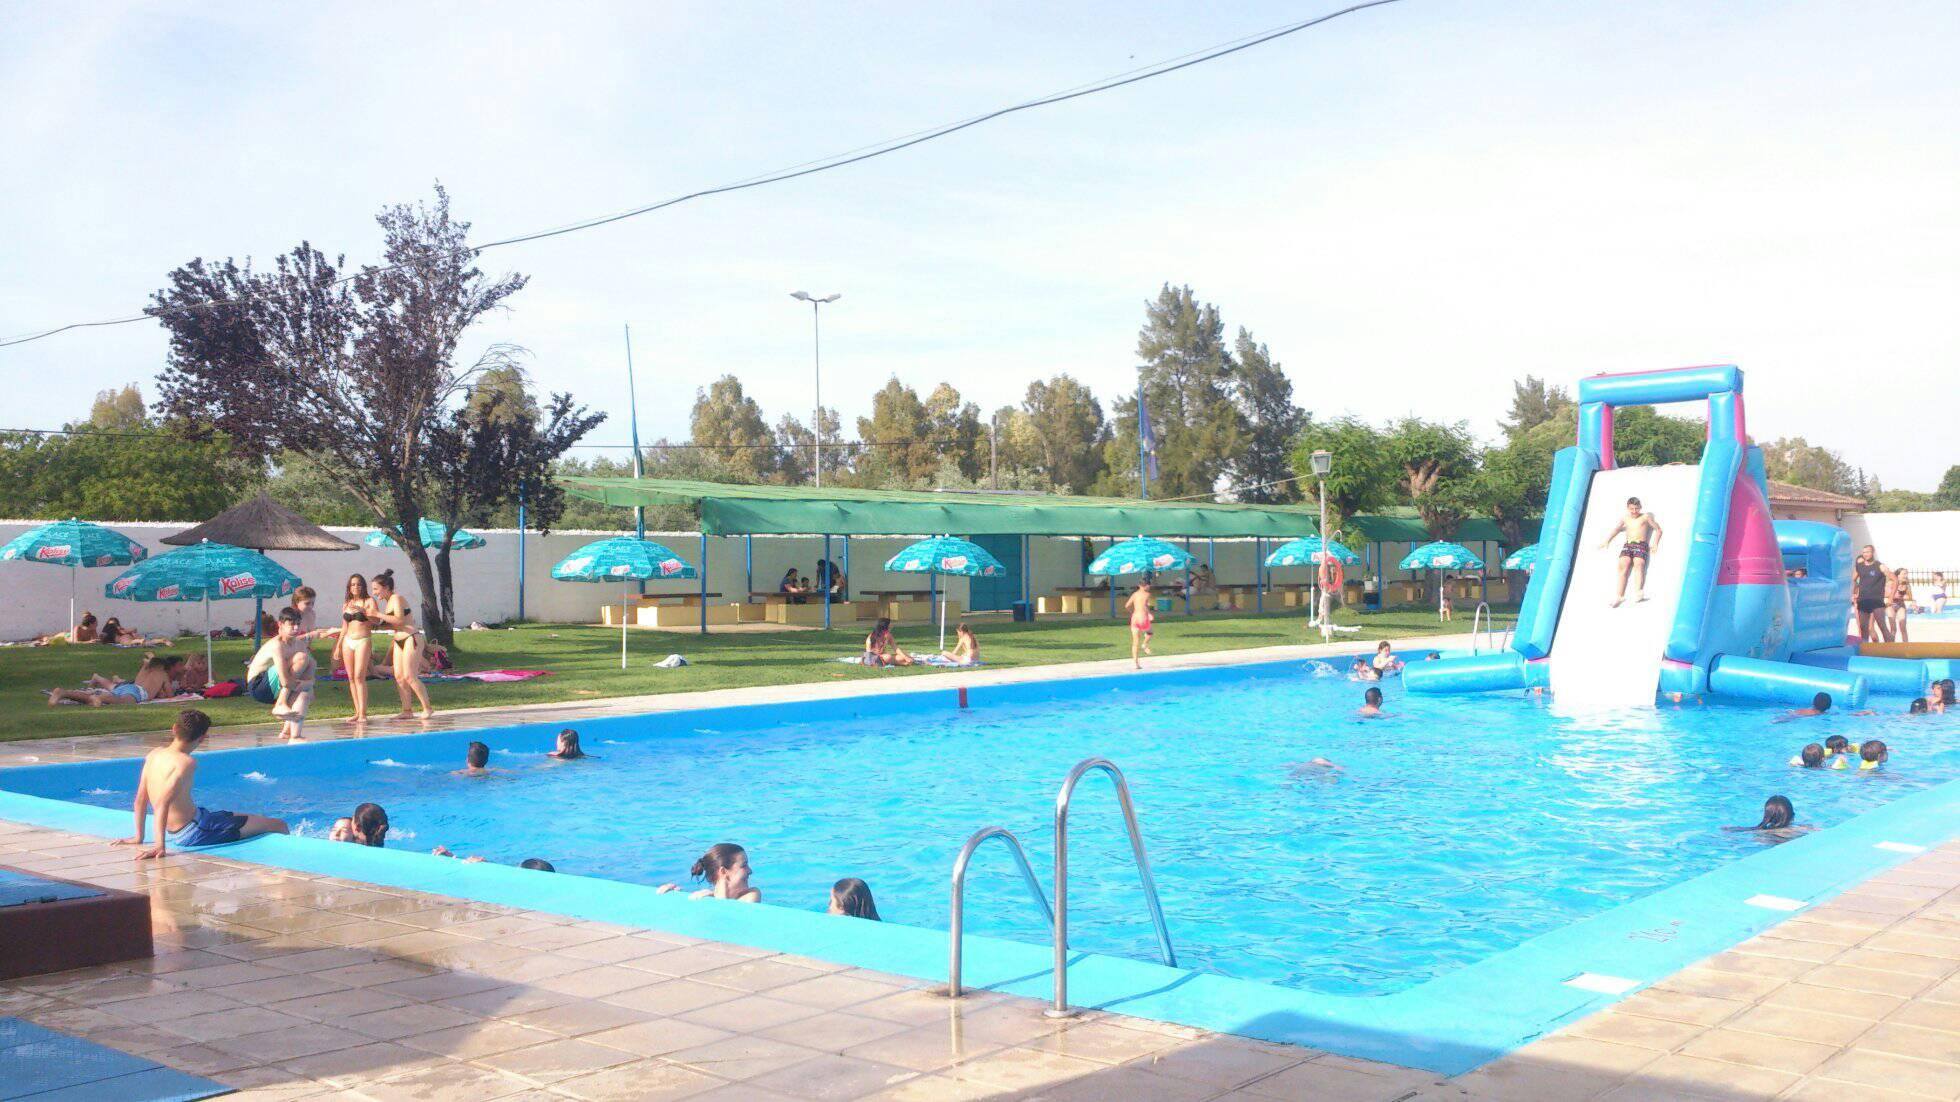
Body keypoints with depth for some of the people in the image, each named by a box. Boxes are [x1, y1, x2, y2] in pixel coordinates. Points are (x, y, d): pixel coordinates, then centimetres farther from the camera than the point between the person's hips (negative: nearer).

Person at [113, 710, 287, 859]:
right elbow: (163, 803, -28)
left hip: (174, 835, 9)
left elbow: (140, 799, 8)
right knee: (278, 825, -5)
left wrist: (138, 837, 17)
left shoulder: (154, 754, 3)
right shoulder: (186, 762, -20)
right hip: (194, 834, -9)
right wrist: (160, 846, -30)